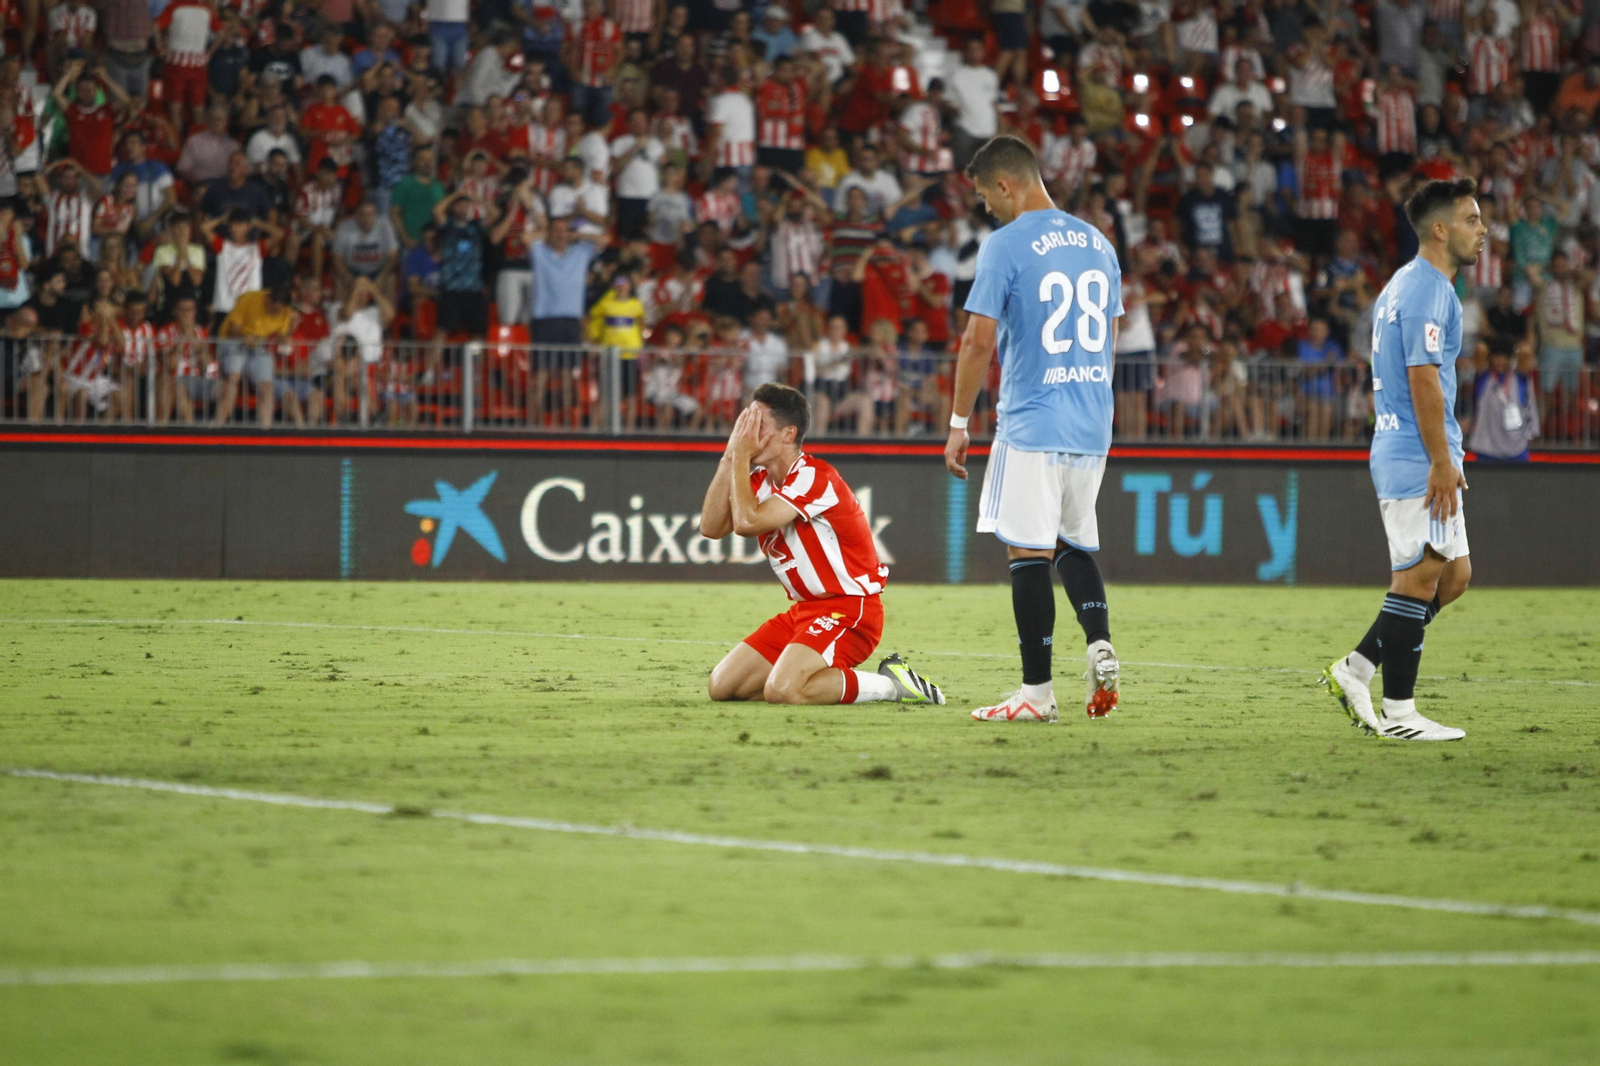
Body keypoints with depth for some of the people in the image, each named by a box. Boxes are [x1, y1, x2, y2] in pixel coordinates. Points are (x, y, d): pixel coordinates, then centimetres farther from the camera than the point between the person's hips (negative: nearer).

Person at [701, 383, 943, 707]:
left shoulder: (813, 477, -19)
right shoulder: (762, 478, 9)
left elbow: (747, 522, -30)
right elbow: (711, 528, -3)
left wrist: (742, 457, -18)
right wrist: (730, 457, -7)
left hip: (848, 610, -9)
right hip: (805, 609, 9)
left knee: (782, 690, -30)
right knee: (722, 687, -1)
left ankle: (892, 685, -11)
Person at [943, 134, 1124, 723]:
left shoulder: (1005, 245, -10)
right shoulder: (1098, 244, 11)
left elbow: (979, 341, -13)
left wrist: (959, 424, -5)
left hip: (1031, 426, -7)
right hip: (1092, 429, 7)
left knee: (1029, 554, -2)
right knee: (1075, 544, 20)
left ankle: (1036, 691, 0)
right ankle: (1100, 645, -1)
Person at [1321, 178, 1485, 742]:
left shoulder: (1406, 284, 19)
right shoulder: (1428, 290, -14)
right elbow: (1423, 381, -20)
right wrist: (1442, 463, -21)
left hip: (1398, 454, 10)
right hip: (1419, 457, -10)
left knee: (1453, 573, 12)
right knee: (1419, 578, -6)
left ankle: (1355, 670, 14)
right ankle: (1397, 712, -3)